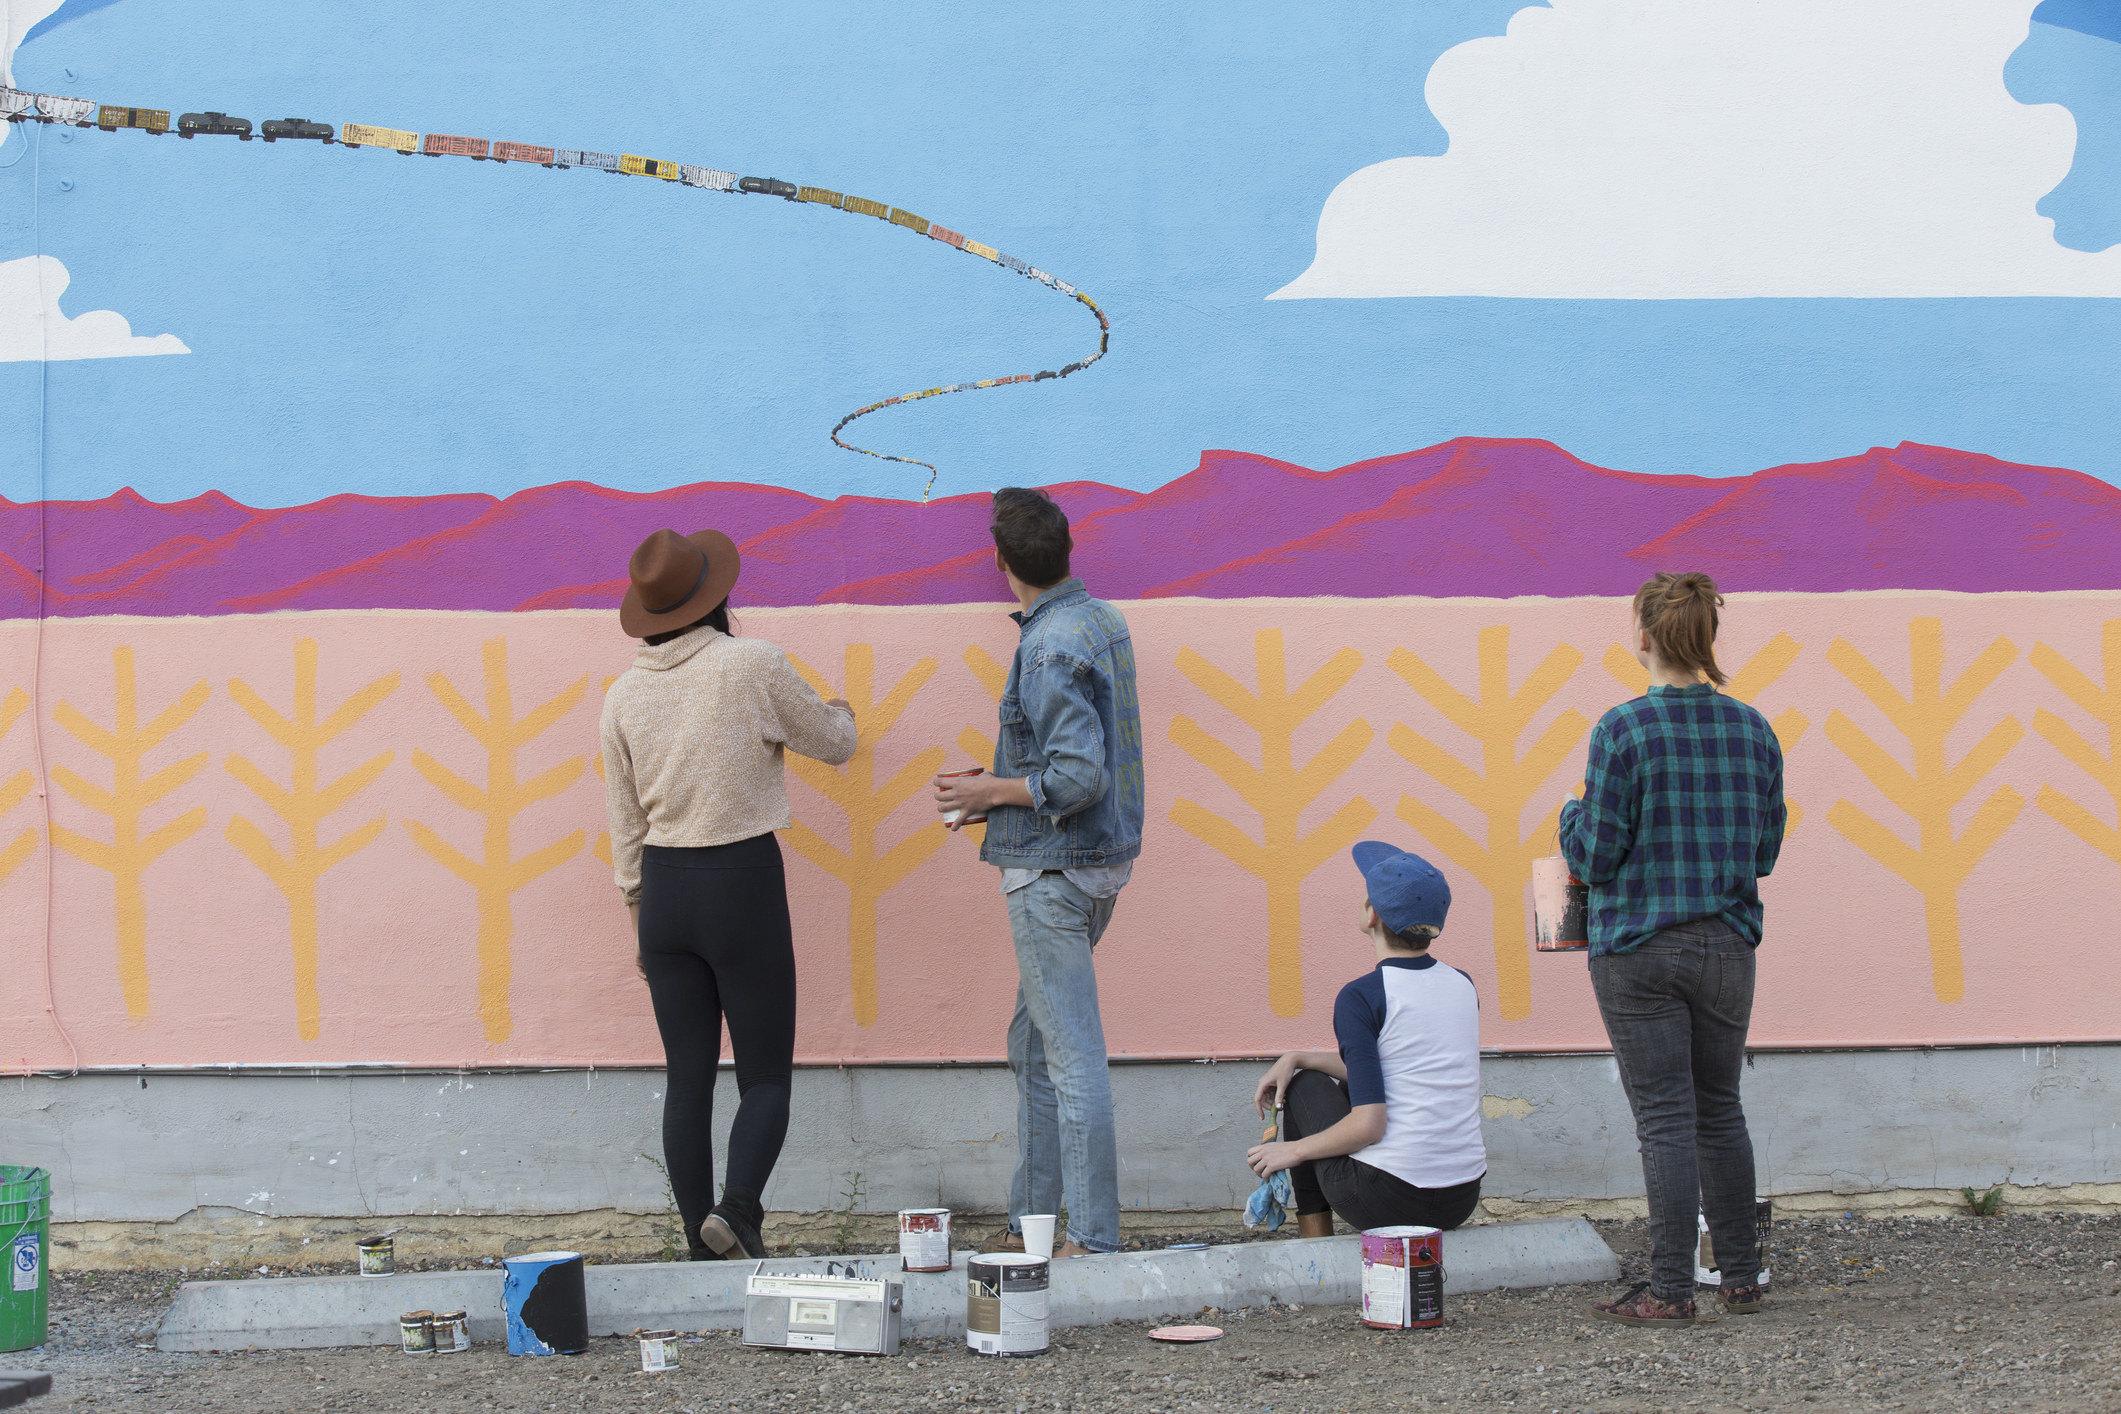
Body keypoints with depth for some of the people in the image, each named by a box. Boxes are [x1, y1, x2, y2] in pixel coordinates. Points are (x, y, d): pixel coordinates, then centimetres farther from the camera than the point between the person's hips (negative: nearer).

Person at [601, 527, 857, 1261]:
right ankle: (737, 1205, -20)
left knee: (689, 1079, 10)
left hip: (664, 888, 4)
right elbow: (831, 744, 4)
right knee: (766, 1077, 4)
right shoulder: (754, 664, -11)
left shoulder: (625, 694, 3)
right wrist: (839, 712, 28)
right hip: (744, 883, -4)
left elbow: (625, 823, 9)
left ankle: (702, 1245, 11)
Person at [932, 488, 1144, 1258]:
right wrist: (1002, 787, 17)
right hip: (1099, 857, 10)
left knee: (1072, 1057, -5)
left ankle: (1094, 1241, 1)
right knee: (1034, 1045, 17)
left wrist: (989, 792, -12)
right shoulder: (1103, 621, 9)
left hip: (1052, 869, -10)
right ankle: (1030, 1222, 24)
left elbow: (1078, 779, -26)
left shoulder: (1049, 651, -20)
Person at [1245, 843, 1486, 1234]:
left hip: (1388, 1199, -6)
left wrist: (1295, 1149, -1)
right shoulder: (1463, 985, 8)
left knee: (1304, 1084, 19)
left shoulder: (1361, 997, -12)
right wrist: (1296, 1058, 19)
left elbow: (1368, 1125, -17)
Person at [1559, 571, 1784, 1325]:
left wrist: (1571, 818, 8)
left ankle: (1670, 1289, 2)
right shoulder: (1752, 729, 4)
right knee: (1721, 1111, 15)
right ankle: (1741, 1279, 20)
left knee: (1666, 1118, -1)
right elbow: (1766, 850, 10)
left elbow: (1595, 857, -12)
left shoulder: (1623, 730, -13)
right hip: (1727, 944, 5)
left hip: (1640, 947, -5)